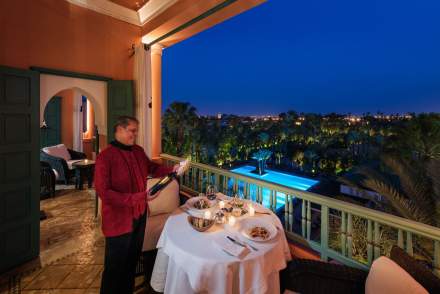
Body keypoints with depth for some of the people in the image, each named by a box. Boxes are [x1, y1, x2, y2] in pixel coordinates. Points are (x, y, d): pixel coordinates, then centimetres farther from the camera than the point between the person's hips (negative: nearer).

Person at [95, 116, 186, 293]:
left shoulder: (138, 151, 2)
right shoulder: (105, 157, -20)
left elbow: (152, 168, 14)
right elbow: (104, 192, -24)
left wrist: (172, 169, -2)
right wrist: (135, 198, -31)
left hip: (140, 215, 7)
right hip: (119, 220, -7)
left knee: (132, 260, 26)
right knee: (115, 267, 14)